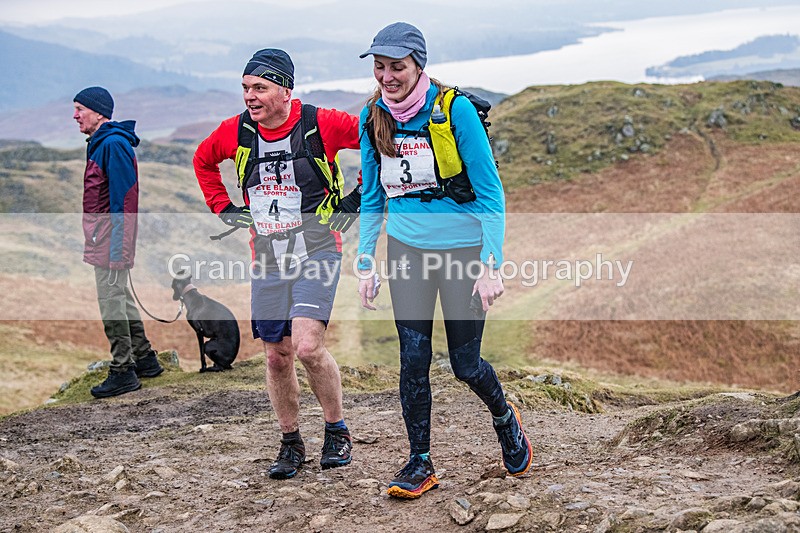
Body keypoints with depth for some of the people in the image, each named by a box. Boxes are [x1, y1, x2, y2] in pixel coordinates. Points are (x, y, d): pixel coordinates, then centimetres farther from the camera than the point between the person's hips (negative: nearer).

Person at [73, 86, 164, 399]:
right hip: (103, 233, 11)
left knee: (111, 298, -7)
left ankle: (123, 371, -1)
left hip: (111, 232, -11)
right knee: (119, 295, 16)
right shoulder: (100, 143, 15)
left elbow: (122, 196, -21)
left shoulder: (114, 144, -16)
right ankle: (144, 358, 26)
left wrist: (116, 244, -23)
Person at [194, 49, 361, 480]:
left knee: (307, 345, -19)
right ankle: (290, 443, 24)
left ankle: (337, 430, 3)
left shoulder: (320, 125, -14)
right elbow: (203, 160, 21)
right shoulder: (235, 132, -1)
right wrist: (223, 206, 13)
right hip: (268, 260, 4)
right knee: (277, 356, 6)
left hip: (317, 253, -4)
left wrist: (360, 195, -2)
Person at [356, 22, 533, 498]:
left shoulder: (455, 110, -14)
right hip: (407, 250, 4)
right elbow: (372, 197, 11)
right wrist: (365, 265, 8)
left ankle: (505, 418, 35)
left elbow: (490, 192, -12)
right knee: (413, 360, 0)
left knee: (465, 364, 3)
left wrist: (491, 265, -16)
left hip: (463, 247, -4)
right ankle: (421, 464, 14)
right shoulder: (373, 117, 0)